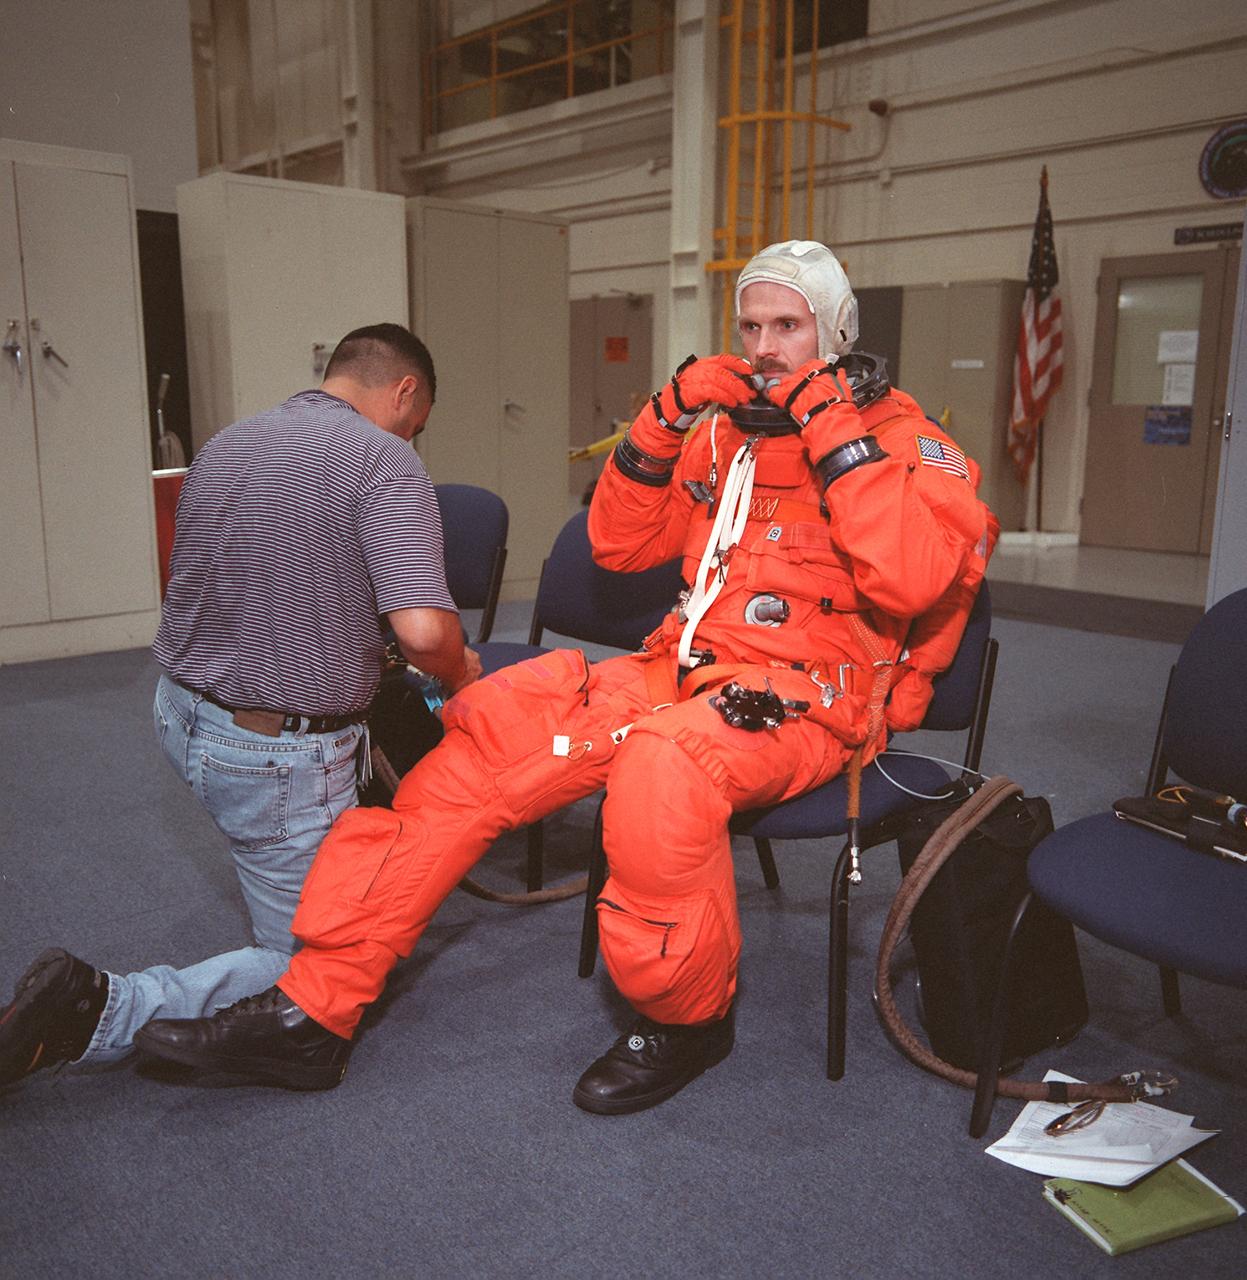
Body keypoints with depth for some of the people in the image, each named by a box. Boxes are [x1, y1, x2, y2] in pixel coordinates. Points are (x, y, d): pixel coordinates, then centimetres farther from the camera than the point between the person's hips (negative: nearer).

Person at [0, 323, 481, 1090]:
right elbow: (423, 631, -29)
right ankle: (101, 1012, -8)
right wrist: (461, 675, -5)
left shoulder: (221, 447, 7)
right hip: (278, 758, -8)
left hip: (182, 712, 8)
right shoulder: (384, 460, -16)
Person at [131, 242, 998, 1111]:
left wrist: (835, 430, -19)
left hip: (810, 697, -6)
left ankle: (686, 1017, -10)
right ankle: (313, 1011, -6)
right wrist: (667, 416, 3)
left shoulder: (898, 435, -1)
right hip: (689, 669, 6)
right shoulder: (724, 432, 17)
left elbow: (911, 582, -20)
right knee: (488, 728, -10)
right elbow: (620, 544, 15)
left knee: (661, 762, -39)